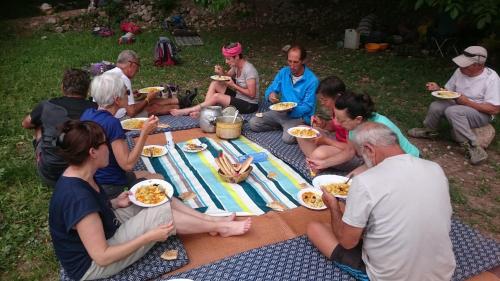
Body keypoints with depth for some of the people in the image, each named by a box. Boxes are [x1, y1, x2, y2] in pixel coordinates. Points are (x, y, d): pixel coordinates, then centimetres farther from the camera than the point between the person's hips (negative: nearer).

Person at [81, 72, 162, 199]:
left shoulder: (88, 113, -1)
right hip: (110, 187, -9)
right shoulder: (112, 123, -26)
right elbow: (127, 164, -25)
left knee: (158, 177, 17)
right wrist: (144, 132, -24)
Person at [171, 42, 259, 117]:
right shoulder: (236, 65, 1)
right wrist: (222, 72, -9)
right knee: (215, 84, -2)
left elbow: (251, 94, -26)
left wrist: (233, 85, -22)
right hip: (239, 97, 9)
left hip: (249, 105, -9)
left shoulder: (249, 70, -23)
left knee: (217, 96, -22)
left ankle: (187, 111, -13)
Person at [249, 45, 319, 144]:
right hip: (281, 111, 6)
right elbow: (270, 90, 4)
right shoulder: (283, 72, 2)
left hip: (299, 116, -5)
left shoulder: (312, 80, -15)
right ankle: (282, 126, 8)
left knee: (288, 138, -32)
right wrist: (271, 95, -21)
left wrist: (291, 109, -33)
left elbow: (307, 107, -15)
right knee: (253, 123, -8)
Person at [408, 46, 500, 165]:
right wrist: (438, 89, -14)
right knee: (435, 106, -20)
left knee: (452, 111, -34)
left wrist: (467, 102, -26)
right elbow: (448, 91, 9)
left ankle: (473, 148, -28)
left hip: (482, 113, -5)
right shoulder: (460, 71, -5)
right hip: (459, 107, 6)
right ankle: (429, 131, 9)